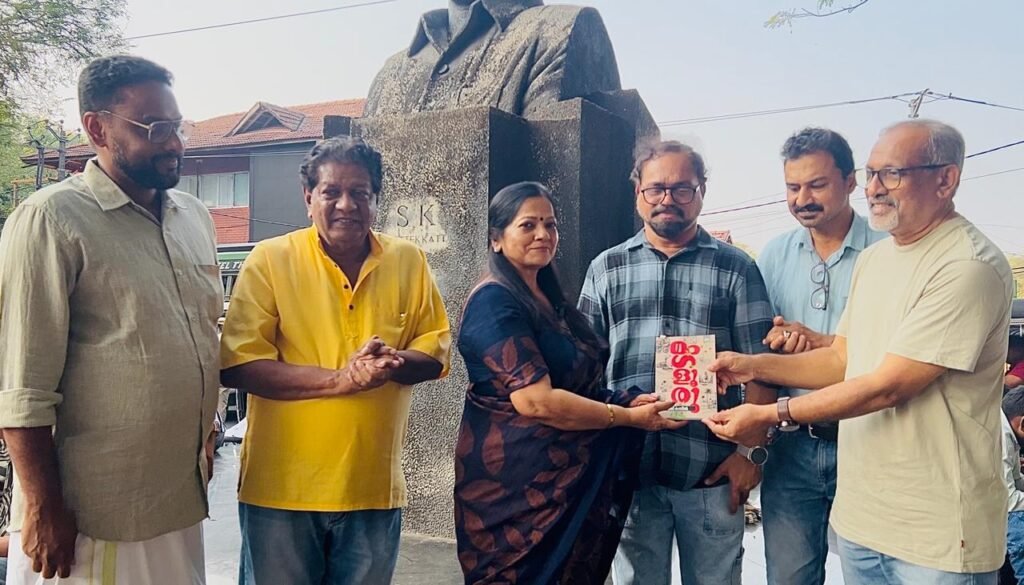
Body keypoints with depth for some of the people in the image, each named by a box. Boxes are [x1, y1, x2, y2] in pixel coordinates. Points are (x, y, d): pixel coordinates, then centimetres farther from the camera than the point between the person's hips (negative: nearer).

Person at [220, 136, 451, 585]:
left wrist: (394, 362, -18)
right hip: (282, 488, -2)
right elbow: (237, 365, -12)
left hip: (374, 488, 3)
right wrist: (340, 378, -23)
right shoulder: (270, 259, -7)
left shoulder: (409, 262, 2)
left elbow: (436, 350, 5)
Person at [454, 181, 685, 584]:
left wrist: (628, 400, 1)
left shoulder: (549, 301, 12)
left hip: (567, 478, 9)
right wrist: (629, 417, -16)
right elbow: (536, 400, -24)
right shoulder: (494, 301, -16)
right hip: (516, 484, -9)